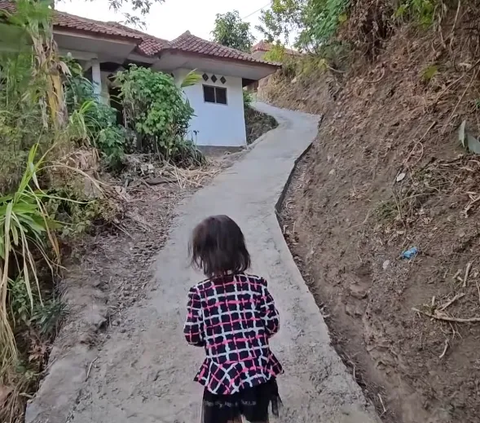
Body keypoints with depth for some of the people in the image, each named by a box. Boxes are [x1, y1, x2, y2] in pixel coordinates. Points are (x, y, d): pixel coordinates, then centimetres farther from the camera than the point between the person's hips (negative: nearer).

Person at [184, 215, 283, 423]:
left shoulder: (199, 294, -15)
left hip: (221, 374, -1)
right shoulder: (257, 285, -12)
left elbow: (193, 337, -7)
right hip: (259, 370, 2)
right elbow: (272, 325, -5)